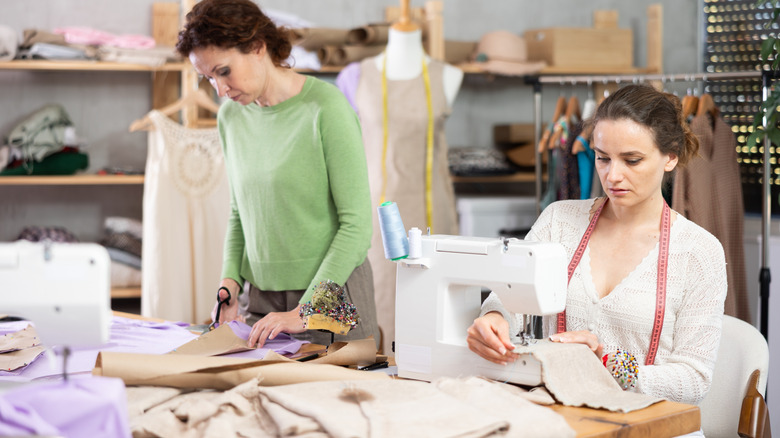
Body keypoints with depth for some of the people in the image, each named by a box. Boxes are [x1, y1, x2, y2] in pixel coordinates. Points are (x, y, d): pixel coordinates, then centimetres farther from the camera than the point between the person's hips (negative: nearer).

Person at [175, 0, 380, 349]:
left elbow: (356, 223, -15)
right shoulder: (231, 116, 6)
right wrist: (230, 280, -1)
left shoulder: (325, 107, -14)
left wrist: (305, 312, -19)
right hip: (259, 299, 5)